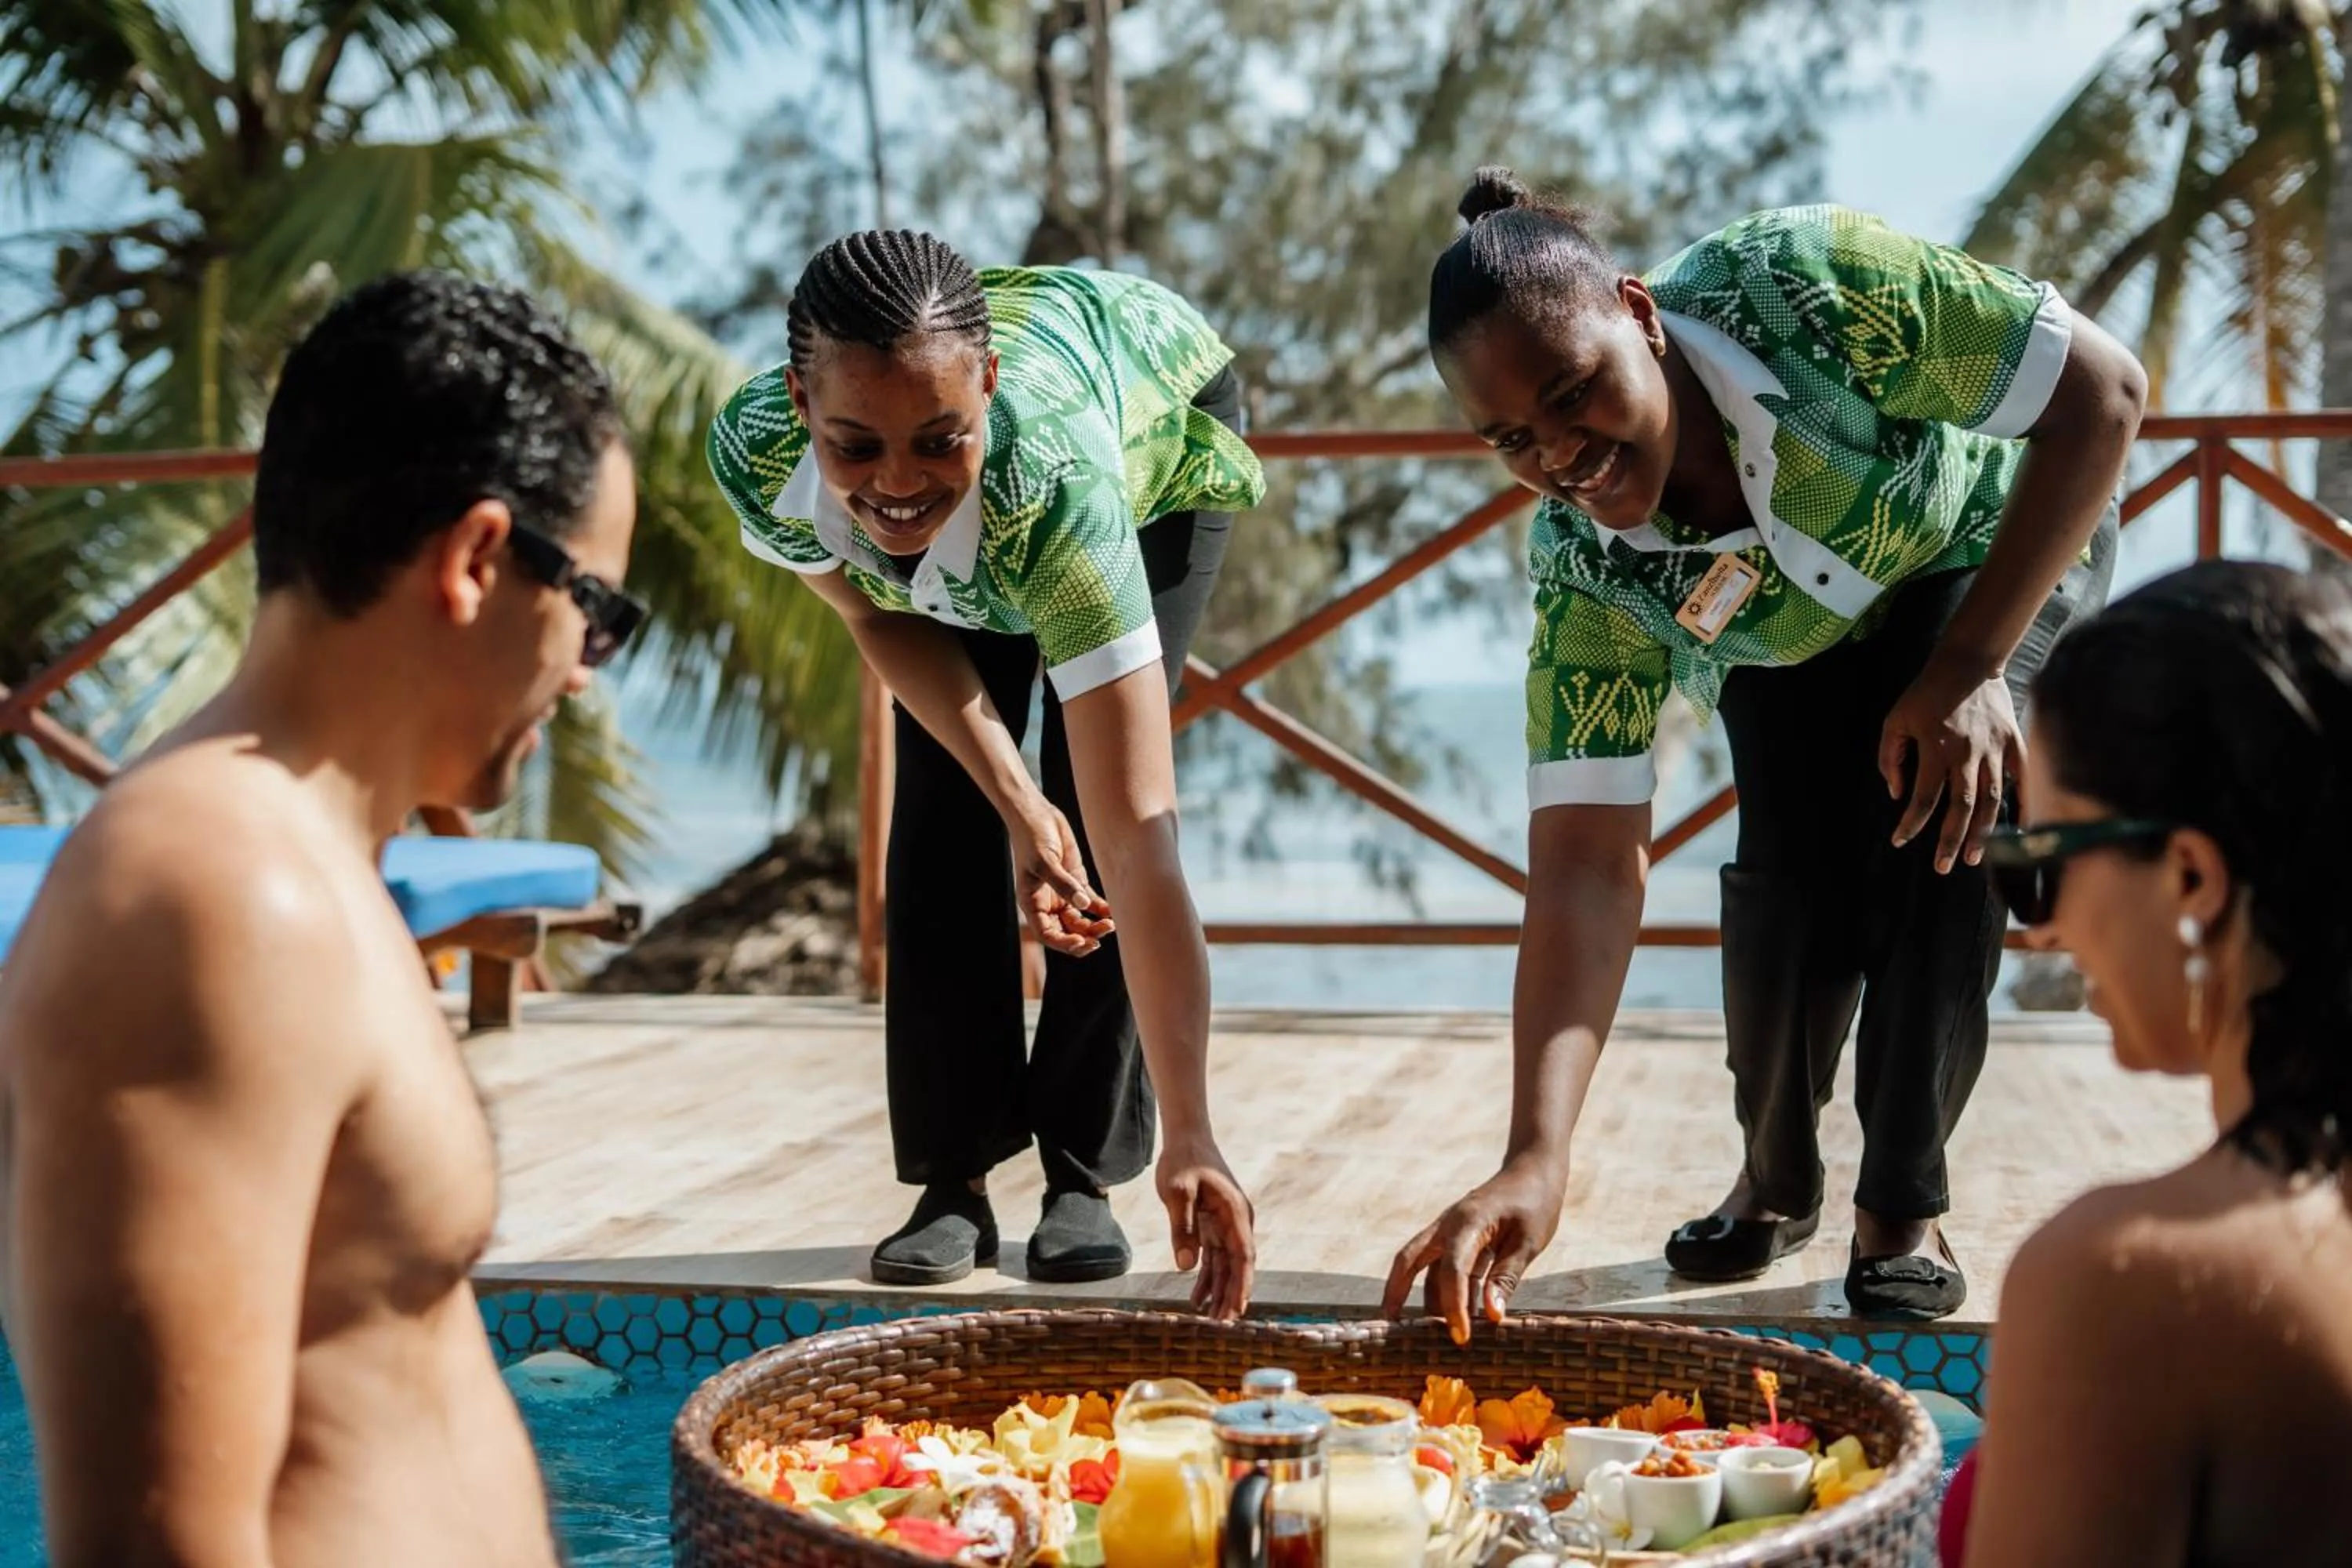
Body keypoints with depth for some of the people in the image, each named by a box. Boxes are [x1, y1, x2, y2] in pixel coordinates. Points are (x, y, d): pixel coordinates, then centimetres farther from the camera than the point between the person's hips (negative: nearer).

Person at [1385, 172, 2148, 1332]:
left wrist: (1971, 668, -35)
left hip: (2002, 553, -2)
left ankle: (1902, 1212, -5)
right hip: (1800, 648, 2)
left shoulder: (1801, 283, -40)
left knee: (1942, 821, -24)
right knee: (1793, 870, -17)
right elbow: (1585, 872, -35)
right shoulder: (1589, 576, -31)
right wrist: (1536, 1162, -46)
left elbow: (2104, 392, -31)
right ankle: (1776, 1181, 13)